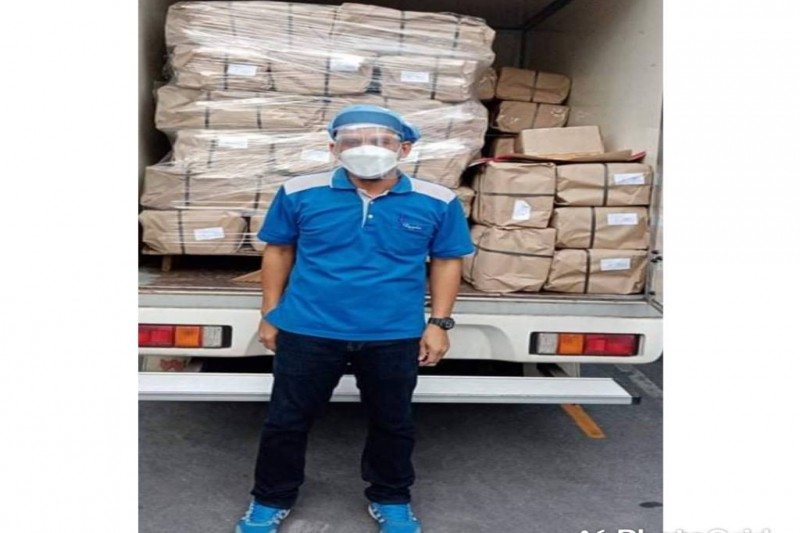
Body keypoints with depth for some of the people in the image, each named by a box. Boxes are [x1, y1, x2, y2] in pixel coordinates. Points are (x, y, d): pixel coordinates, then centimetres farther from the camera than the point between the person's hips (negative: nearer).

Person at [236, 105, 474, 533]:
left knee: (392, 422, 16)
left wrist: (439, 323, -1)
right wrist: (270, 314, 6)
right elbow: (278, 252, 5)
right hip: (307, 331, 0)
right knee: (287, 419, 13)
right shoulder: (299, 194, -6)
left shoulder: (437, 202, -6)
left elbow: (447, 261, 4)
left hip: (394, 336, 0)